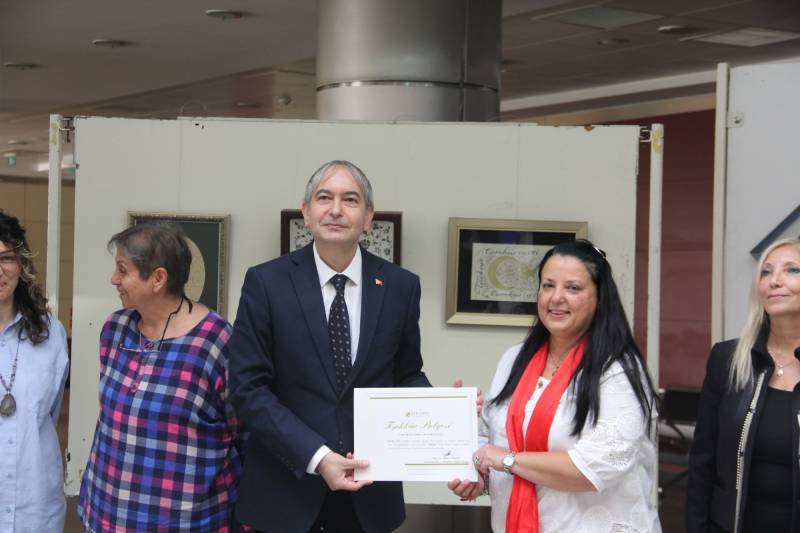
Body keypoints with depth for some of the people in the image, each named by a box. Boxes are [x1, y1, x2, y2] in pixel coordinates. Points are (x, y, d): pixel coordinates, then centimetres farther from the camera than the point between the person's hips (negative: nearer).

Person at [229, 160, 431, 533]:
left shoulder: (400, 286, 0)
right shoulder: (266, 282, -6)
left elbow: (405, 376, 9)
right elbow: (248, 388, -9)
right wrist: (316, 457, -18)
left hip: (370, 490, 2)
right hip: (285, 489, -2)